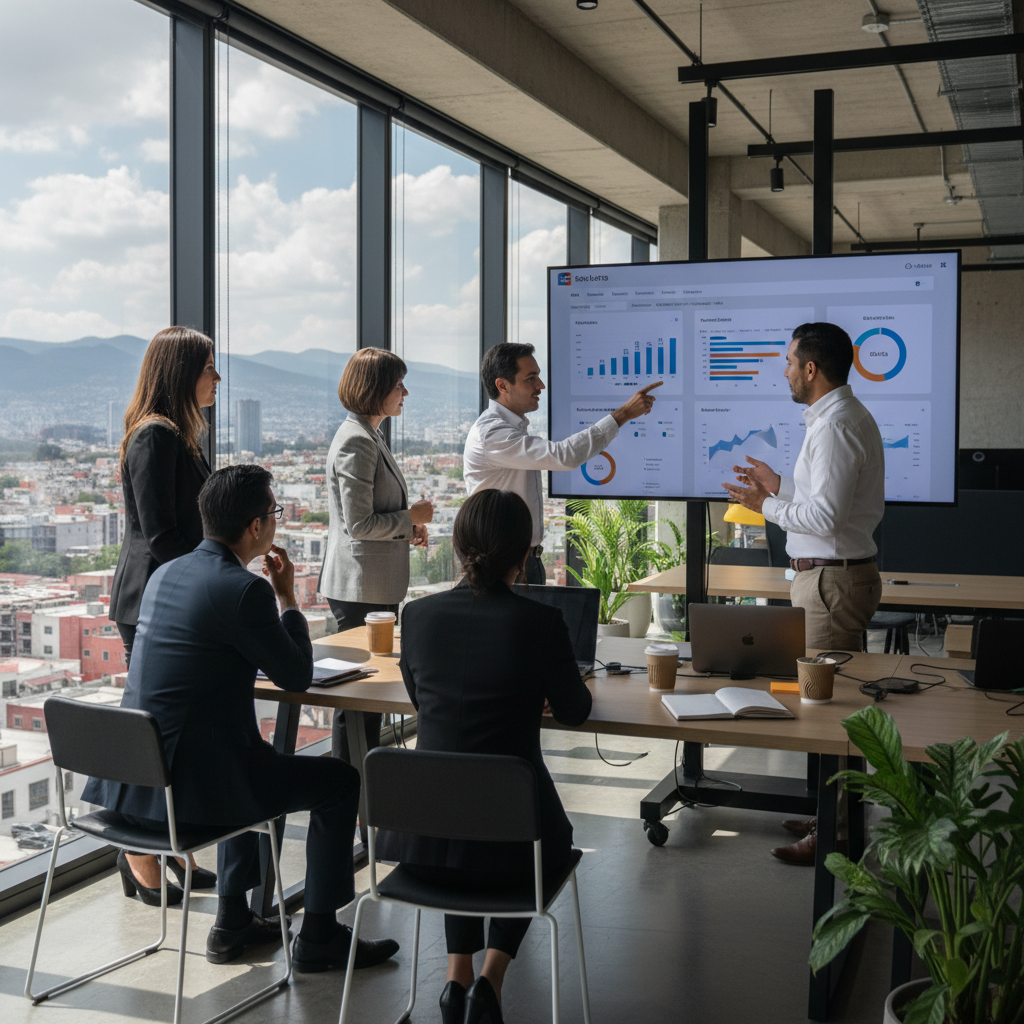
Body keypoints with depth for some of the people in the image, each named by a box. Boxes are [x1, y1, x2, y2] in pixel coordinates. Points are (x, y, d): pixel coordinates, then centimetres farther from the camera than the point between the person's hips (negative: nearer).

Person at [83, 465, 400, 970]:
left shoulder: (164, 574, 9)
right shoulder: (243, 589, -18)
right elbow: (298, 676, -5)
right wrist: (287, 598, 6)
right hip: (190, 782, -9)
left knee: (252, 760, 37)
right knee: (340, 781, 7)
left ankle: (233, 920, 39)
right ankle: (318, 936, 18)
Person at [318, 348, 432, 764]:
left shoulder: (369, 437, 16)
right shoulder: (355, 442, -17)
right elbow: (359, 524, -21)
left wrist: (408, 527, 11)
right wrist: (409, 518, -9)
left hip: (376, 585, 11)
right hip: (360, 588, -11)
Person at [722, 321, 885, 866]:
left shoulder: (833, 427, -18)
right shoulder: (851, 417, 15)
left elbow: (825, 517, -24)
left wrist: (767, 505, -12)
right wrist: (782, 488, 19)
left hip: (831, 580, -11)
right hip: (837, 574, 11)